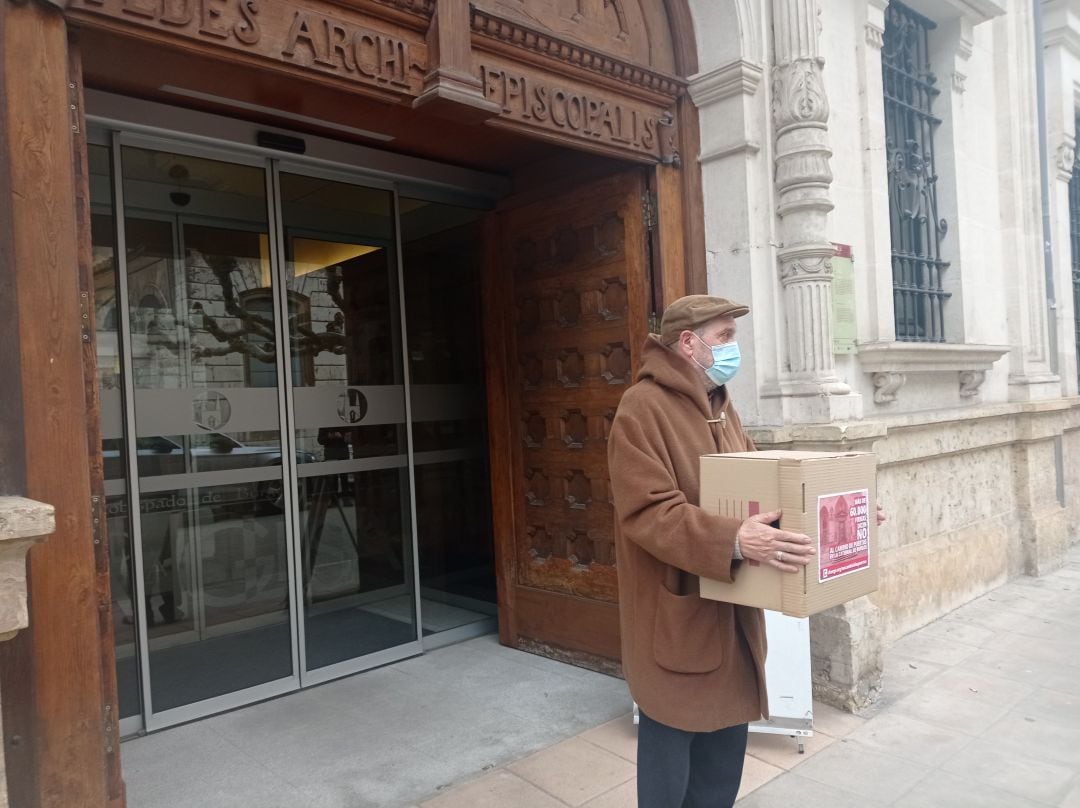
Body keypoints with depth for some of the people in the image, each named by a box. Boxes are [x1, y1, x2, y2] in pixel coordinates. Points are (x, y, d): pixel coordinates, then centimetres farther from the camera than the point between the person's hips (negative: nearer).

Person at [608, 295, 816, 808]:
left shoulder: (721, 407, 11)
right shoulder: (643, 408, -17)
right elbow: (648, 512, -26)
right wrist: (734, 540, -36)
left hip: (729, 611, 8)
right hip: (675, 615, -8)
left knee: (726, 730, 20)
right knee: (671, 743, 6)